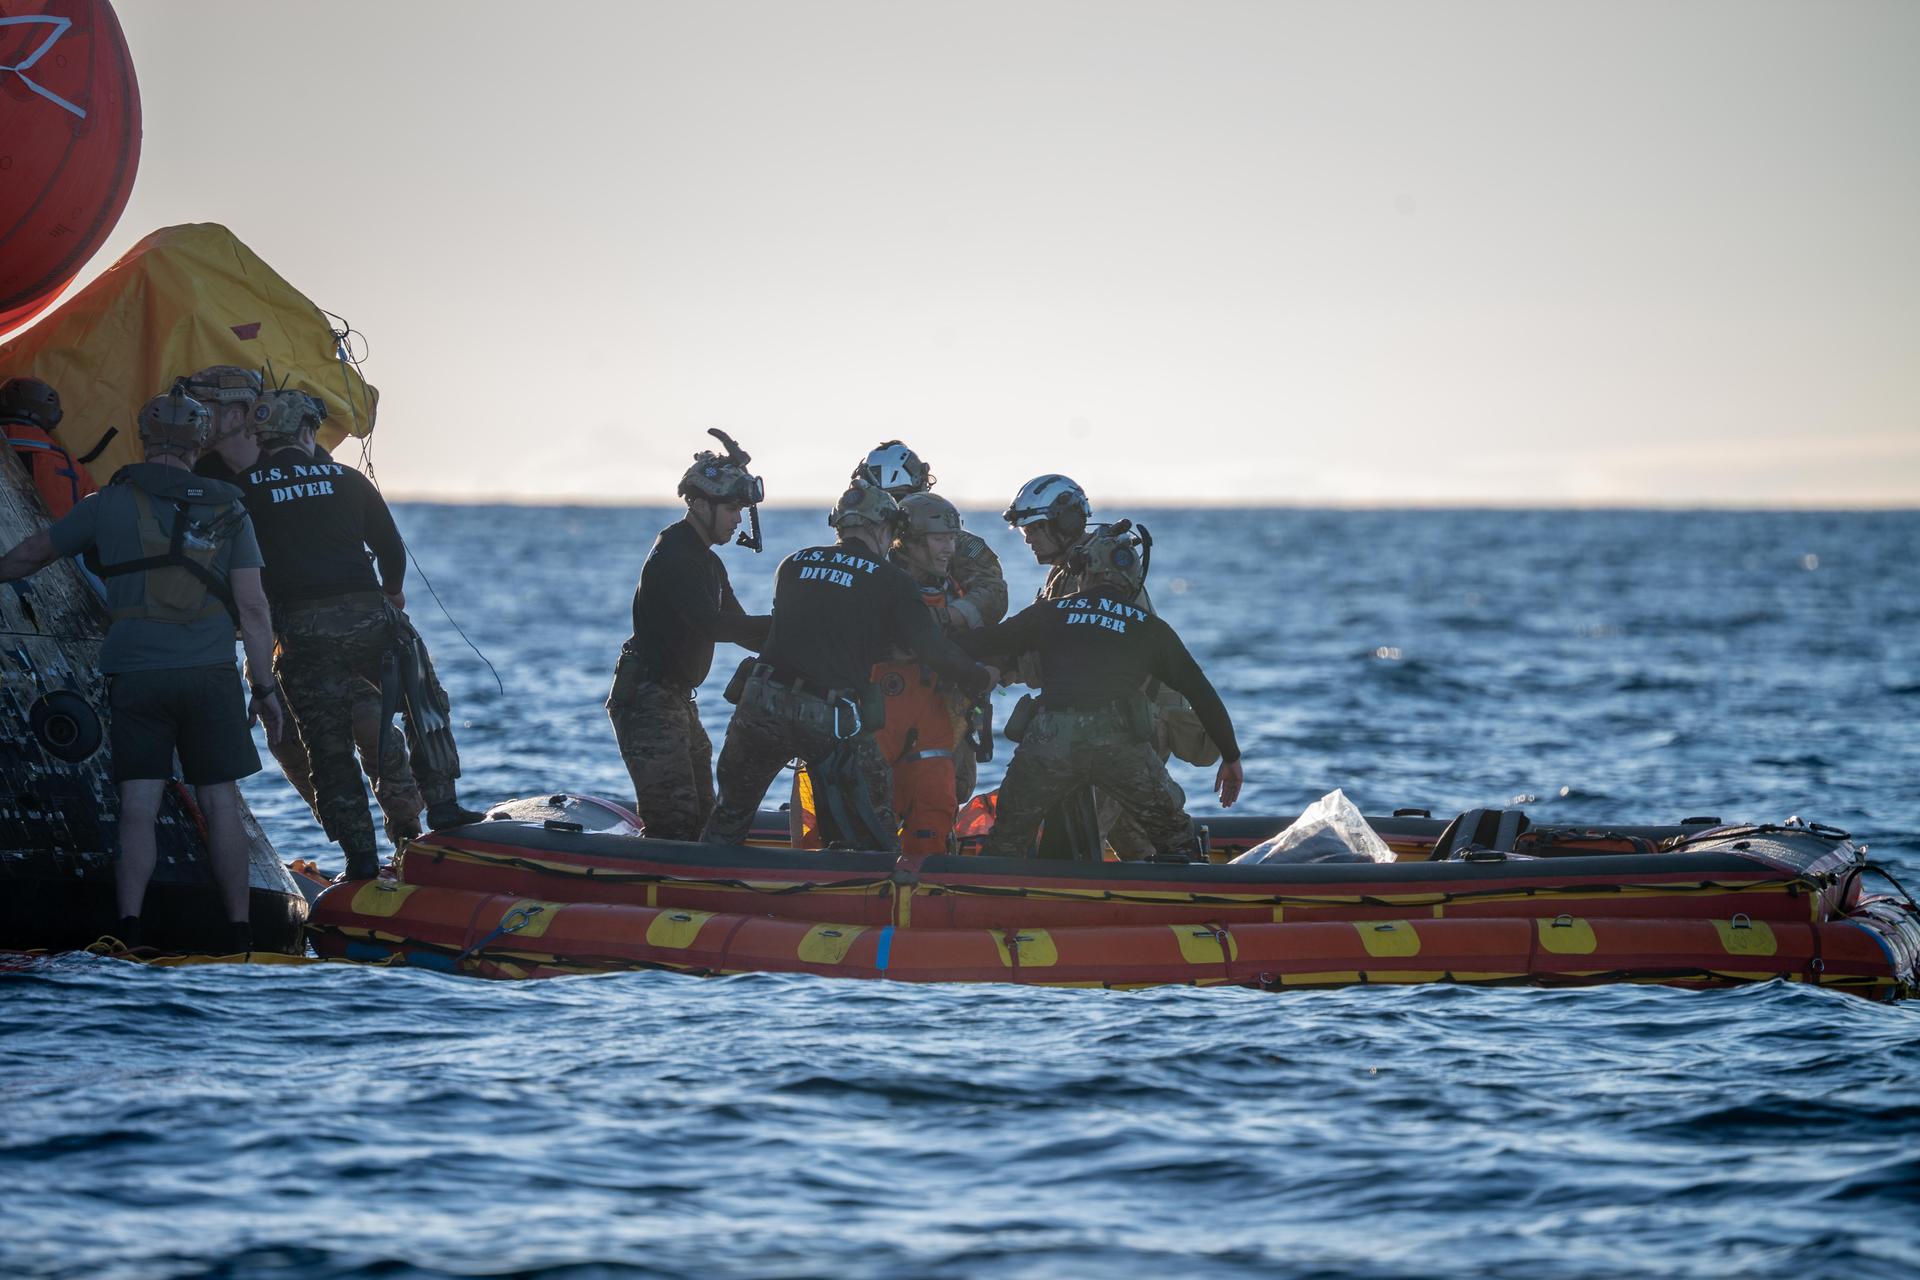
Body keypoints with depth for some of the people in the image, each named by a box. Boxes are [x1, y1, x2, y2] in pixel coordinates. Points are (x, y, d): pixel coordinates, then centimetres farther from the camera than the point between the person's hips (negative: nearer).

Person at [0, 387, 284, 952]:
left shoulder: (111, 503, 3)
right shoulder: (227, 509, 6)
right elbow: (253, 608, 3)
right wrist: (265, 686, 9)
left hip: (135, 676, -1)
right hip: (211, 674, 1)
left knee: (138, 808, -1)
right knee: (221, 804, 7)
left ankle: (129, 928, -11)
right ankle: (238, 931, 8)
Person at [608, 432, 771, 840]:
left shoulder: (707, 562, 17)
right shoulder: (673, 556, -16)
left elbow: (737, 627, 18)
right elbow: (710, 624, -27)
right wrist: (780, 625, -25)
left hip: (678, 700, 10)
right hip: (646, 700, -10)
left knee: (701, 817, 11)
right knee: (674, 820, -16)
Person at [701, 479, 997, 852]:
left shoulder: (793, 565, 13)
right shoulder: (890, 581, 2)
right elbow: (934, 649, 0)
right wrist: (982, 679, 18)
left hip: (761, 701, 3)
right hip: (833, 719, -3)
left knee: (731, 812, 22)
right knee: (875, 834, 9)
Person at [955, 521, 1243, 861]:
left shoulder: (1050, 613, 19)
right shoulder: (1151, 628, 20)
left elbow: (986, 644, 23)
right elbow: (1202, 693, 23)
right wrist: (1231, 757, 31)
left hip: (1049, 740, 0)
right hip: (1120, 740, 0)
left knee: (1007, 840, 18)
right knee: (1177, 840, 16)